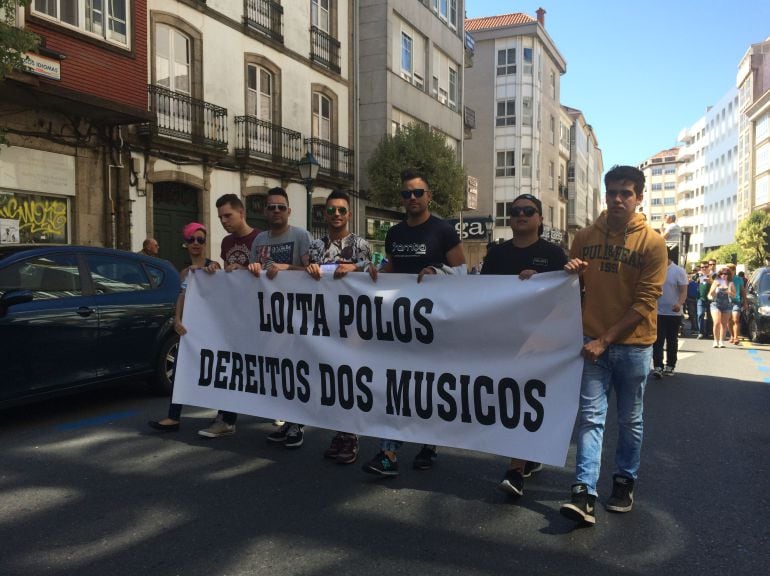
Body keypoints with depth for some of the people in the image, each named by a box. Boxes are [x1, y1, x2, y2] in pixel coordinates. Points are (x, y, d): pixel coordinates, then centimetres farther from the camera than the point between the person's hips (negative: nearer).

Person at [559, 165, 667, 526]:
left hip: (633, 345, -1)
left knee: (630, 420, 12)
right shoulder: (584, 237, 5)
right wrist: (570, 274, -9)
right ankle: (584, 494, -4)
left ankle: (624, 483, 29)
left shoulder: (652, 243, -5)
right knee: (590, 416, -4)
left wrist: (606, 339, -15)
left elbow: (645, 302, -9)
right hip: (593, 341, 2)